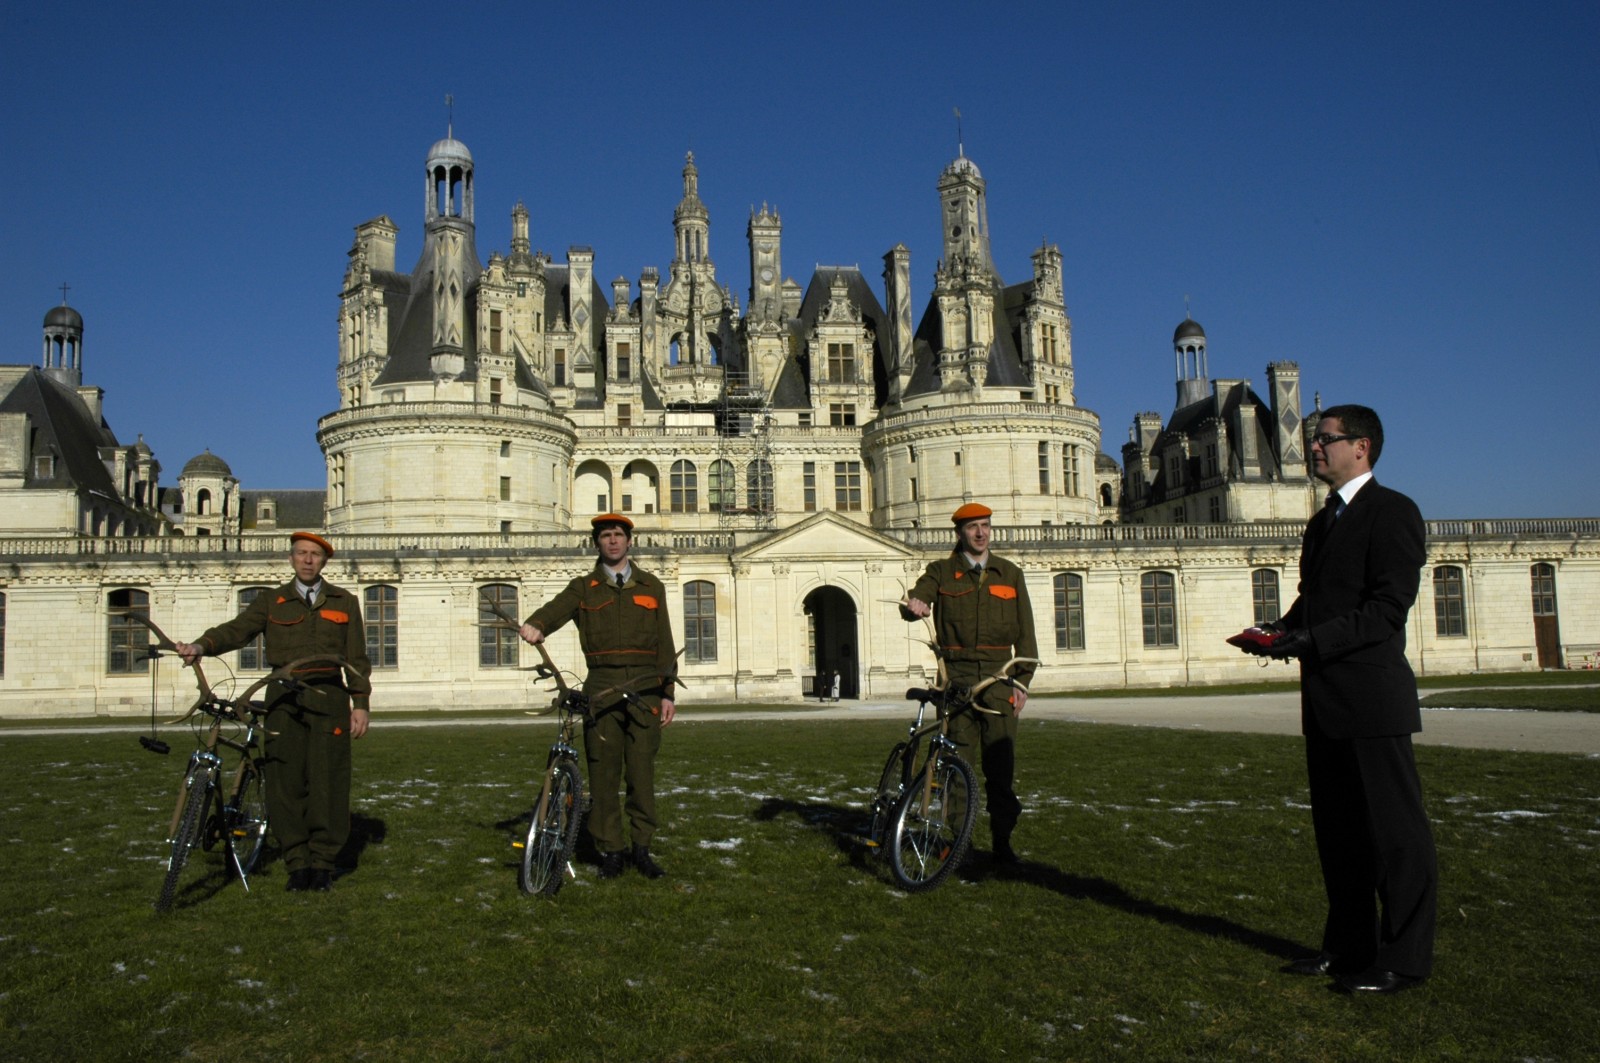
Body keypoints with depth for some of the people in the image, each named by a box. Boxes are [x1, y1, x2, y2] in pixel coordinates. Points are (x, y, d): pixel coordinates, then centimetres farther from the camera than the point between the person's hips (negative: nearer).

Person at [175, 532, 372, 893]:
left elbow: (357, 659, 11)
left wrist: (360, 703, 3)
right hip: (285, 702, 1)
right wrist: (202, 646, -22)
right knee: (286, 784, -1)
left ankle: (323, 861, 10)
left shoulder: (344, 602, 12)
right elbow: (237, 629, -4)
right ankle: (297, 863, 11)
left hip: (329, 702, 0)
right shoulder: (272, 601, 12)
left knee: (327, 785, -2)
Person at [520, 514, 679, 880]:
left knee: (642, 771, 0)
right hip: (601, 689, 0)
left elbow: (664, 644, 12)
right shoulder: (583, 588, 11)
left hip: (644, 688, 1)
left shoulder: (651, 587, 14)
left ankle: (642, 847, 12)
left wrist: (667, 693, 6)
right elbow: (556, 609, -10)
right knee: (603, 773, 0)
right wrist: (535, 625, -33)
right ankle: (610, 850, 10)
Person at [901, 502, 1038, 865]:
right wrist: (913, 606, -34)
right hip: (957, 675, -1)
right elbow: (916, 601, -8)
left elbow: (1025, 631, 10)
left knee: (1001, 762, 1)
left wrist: (1023, 680, 2)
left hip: (999, 677, 1)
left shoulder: (1010, 574, 12)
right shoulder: (941, 572, 8)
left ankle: (1002, 840, 13)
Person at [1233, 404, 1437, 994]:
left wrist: (1312, 638, -23)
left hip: (1372, 697, -9)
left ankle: (1405, 957, 9)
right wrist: (1283, 629, 3)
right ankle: (1349, 946, 25)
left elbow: (1388, 608, -17)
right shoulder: (1323, 521, 20)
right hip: (1326, 702, 9)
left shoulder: (1392, 511, -8)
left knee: (1394, 829, 0)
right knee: (1337, 828, 14)